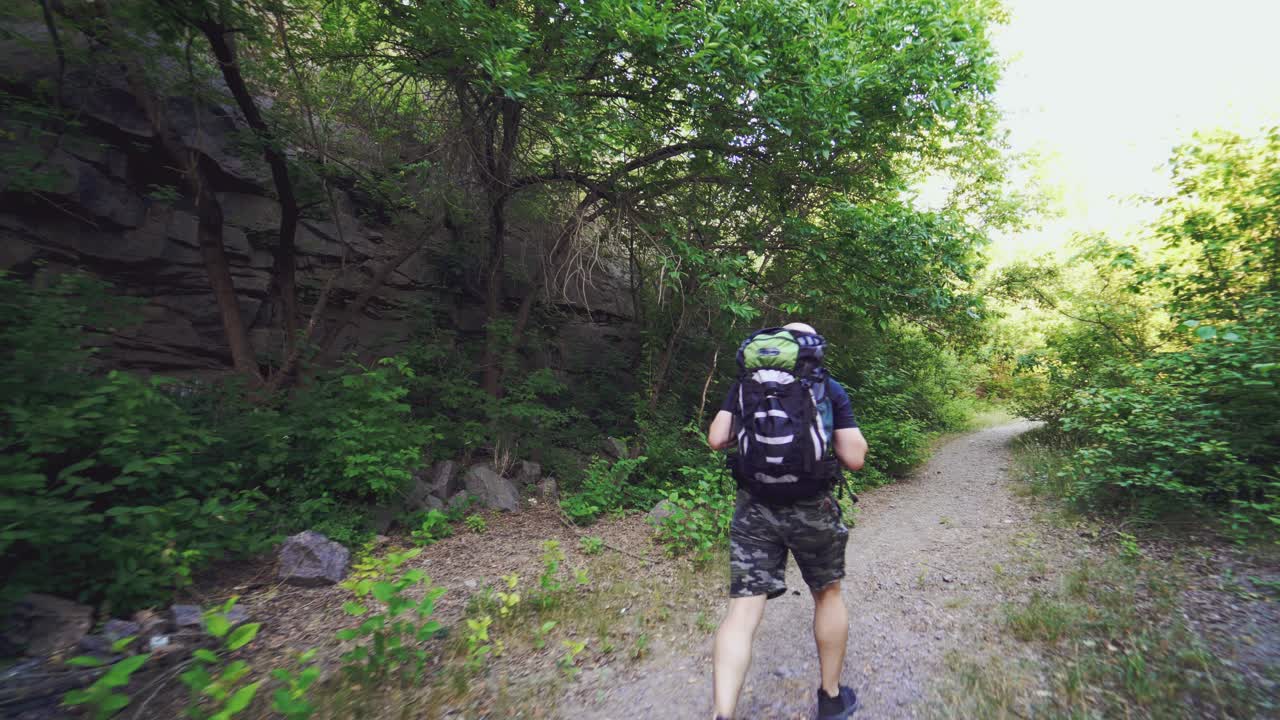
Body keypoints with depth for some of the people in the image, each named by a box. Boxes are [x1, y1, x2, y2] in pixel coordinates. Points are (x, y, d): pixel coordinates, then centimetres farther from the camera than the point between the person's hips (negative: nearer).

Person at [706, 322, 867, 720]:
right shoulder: (831, 389, -1)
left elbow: (716, 440, -1)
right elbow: (855, 458, -3)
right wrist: (838, 428, 15)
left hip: (754, 507, 1)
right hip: (812, 508, 0)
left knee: (742, 609, 5)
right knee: (828, 594, 24)